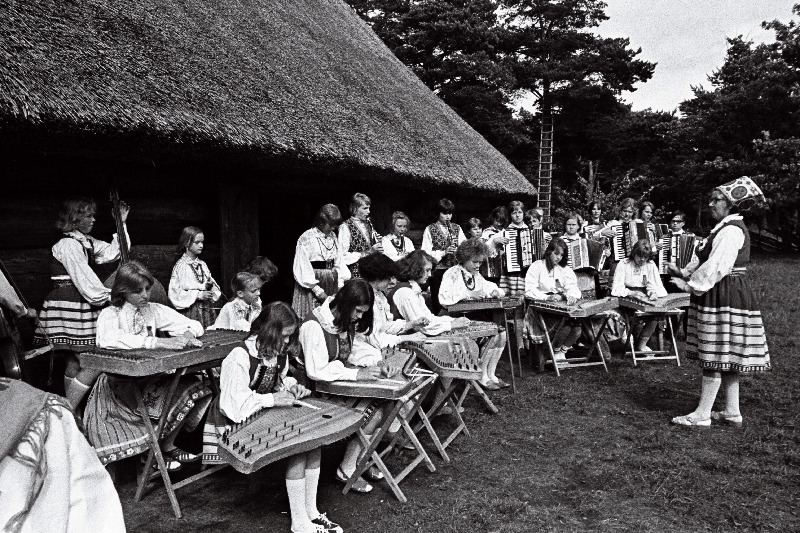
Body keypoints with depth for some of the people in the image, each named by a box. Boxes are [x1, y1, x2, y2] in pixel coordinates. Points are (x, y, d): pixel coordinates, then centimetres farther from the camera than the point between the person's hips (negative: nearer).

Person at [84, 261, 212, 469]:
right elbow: (107, 339, -30)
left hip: (151, 376, 5)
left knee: (190, 386, -21)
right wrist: (159, 342, -37)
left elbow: (194, 325, 9)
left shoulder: (154, 310, 8)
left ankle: (167, 446, -3)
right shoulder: (110, 314, -6)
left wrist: (188, 335, -18)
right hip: (119, 383, -5)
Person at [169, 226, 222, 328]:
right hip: (191, 311, -5)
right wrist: (198, 295, -17)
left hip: (207, 308, 6)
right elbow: (176, 293, -12)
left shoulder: (202, 264, 11)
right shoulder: (181, 266, -7)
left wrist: (210, 286, -4)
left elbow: (211, 282, 20)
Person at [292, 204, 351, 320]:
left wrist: (341, 284, 0)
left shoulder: (332, 236, 9)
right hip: (313, 284, -5)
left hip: (332, 284, 6)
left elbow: (339, 262, 11)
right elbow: (303, 268, -12)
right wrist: (318, 290, -14)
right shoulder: (307, 238, -10)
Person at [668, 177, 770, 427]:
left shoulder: (732, 230, -17)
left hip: (725, 297, -11)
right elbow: (704, 259, 16)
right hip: (720, 296, 11)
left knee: (715, 356, -5)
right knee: (726, 358, 14)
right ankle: (732, 411, 22)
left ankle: (702, 414, 1)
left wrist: (690, 285, -16)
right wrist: (685, 272, 1)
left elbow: (716, 268, -23)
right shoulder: (724, 228, 17)